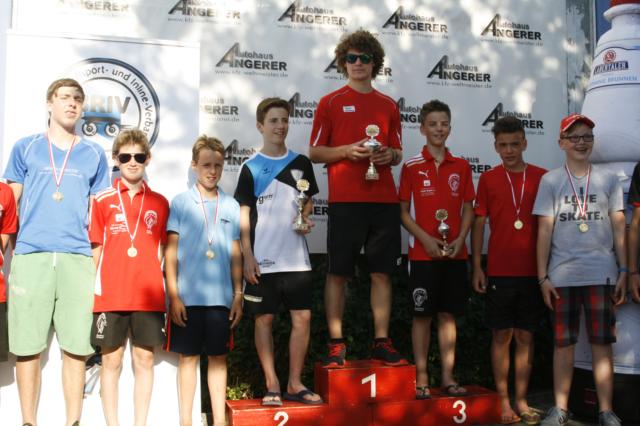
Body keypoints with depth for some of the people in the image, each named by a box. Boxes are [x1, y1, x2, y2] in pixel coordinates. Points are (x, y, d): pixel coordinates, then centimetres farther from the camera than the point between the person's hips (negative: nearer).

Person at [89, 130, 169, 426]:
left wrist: (152, 284, 0)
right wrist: (96, 288, -4)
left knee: (144, 359, 7)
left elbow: (160, 251, 10)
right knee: (111, 360, 6)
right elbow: (96, 249, 4)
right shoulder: (102, 200, 3)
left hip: (148, 296, 1)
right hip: (110, 296, -1)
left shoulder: (160, 203, 7)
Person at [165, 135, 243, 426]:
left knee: (218, 358, 8)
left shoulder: (231, 206, 8)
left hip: (221, 298, 2)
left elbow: (235, 254, 11)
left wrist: (238, 295, 7)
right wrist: (173, 296, -6)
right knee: (188, 358, 6)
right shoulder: (180, 202, 2)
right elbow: (170, 252, 0)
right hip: (188, 297, -2)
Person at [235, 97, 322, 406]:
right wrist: (247, 257, -8)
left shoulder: (301, 163, 9)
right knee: (265, 319, 3)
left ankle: (294, 383, 15)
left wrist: (306, 220, -3)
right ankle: (272, 385, 15)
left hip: (296, 257, 3)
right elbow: (244, 215, -1)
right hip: (263, 259, -3)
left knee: (302, 317, 2)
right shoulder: (251, 167, 0)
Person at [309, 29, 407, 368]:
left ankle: (382, 342, 15)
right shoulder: (330, 103, 6)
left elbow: (398, 154, 19)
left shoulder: (388, 105, 15)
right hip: (345, 200, -3)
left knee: (382, 273, 5)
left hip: (384, 200, 3)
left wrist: (390, 154, -4)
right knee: (338, 273, 0)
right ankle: (336, 345, 10)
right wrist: (347, 151, -12)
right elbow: (314, 152, 4)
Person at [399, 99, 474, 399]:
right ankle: (421, 378, 11)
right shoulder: (412, 167, 0)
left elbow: (468, 209, 10)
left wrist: (460, 239, -6)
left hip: (455, 253, 3)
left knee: (448, 315, 8)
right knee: (422, 315, 2)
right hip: (423, 253, -3)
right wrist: (426, 239, -13)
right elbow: (403, 211, -1)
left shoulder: (461, 167, 8)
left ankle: (448, 377, 17)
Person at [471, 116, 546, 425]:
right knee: (501, 336, 4)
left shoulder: (542, 177, 4)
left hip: (532, 271, 1)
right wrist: (477, 267, -3)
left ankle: (521, 401, 18)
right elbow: (478, 223, 3)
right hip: (499, 271, -1)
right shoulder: (488, 179, 2)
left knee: (525, 336, 8)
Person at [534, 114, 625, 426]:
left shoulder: (608, 179, 8)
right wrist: (543, 276, -2)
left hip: (601, 273, 0)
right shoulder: (550, 181, 5)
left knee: (602, 343, 2)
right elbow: (544, 231, 2)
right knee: (563, 343, 6)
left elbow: (619, 228, 8)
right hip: (561, 274, 0)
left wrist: (624, 270, 2)